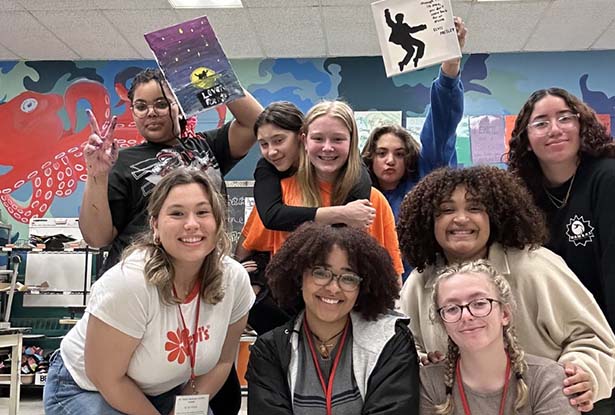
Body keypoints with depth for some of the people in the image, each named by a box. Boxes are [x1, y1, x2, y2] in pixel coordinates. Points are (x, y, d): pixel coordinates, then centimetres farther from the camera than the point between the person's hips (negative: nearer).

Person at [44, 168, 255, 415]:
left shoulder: (235, 279, -18)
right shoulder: (129, 282, -32)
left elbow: (222, 360, -3)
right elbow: (106, 379, -22)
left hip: (165, 390, 4)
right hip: (85, 389, -4)